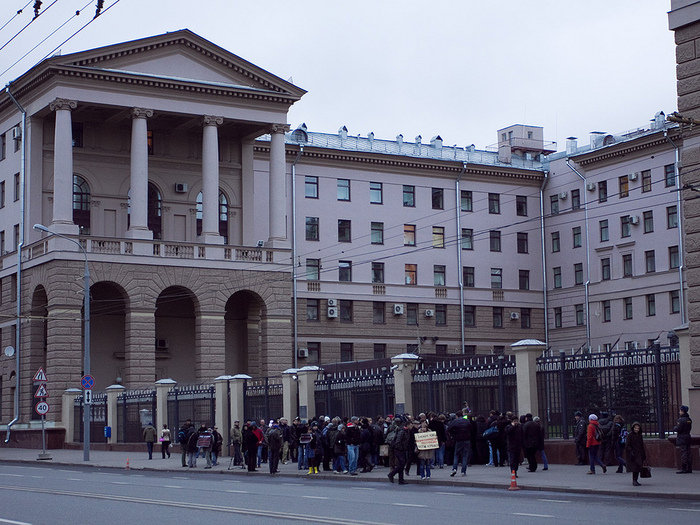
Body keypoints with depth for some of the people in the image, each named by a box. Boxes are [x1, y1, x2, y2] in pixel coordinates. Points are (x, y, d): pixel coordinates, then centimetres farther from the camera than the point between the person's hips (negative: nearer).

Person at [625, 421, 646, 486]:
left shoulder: (640, 436, 11)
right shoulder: (630, 435, -6)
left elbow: (642, 446, 18)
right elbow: (627, 445, -10)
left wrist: (644, 455, 16)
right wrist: (631, 452, -21)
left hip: (639, 454, 6)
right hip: (633, 454, -6)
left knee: (638, 467, 5)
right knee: (635, 466, -13)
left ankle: (635, 480, 13)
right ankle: (634, 481, -9)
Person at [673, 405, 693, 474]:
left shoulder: (681, 420, -15)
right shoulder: (689, 420, 12)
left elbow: (678, 429, -20)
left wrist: (674, 428, 3)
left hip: (681, 438, -8)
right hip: (688, 436, 8)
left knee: (683, 453, -7)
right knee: (688, 453, 9)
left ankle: (683, 469, -8)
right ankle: (689, 469, 10)